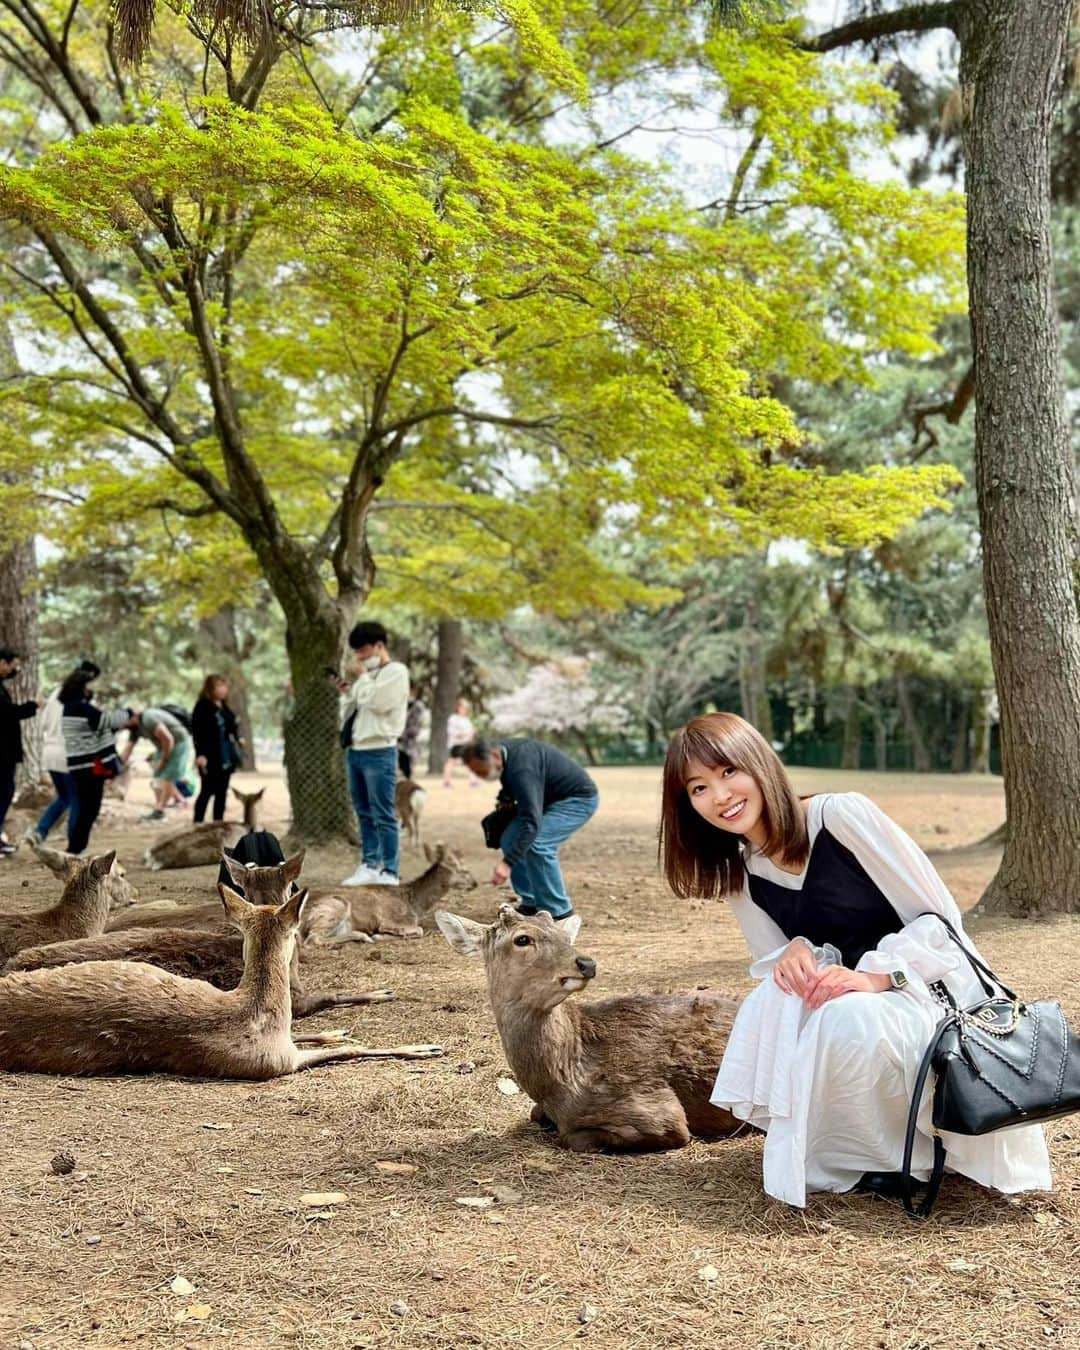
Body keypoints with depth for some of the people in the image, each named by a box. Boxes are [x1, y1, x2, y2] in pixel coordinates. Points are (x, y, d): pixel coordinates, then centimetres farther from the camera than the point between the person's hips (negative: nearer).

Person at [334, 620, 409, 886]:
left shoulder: (396, 672, -4)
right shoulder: (368, 676, 20)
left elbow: (376, 702, -18)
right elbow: (346, 714, 22)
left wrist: (362, 677, -5)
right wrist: (346, 692, 6)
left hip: (379, 752, -8)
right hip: (354, 750, 8)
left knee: (383, 815, -7)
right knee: (364, 813, 11)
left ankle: (389, 871, -6)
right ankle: (369, 865, 16)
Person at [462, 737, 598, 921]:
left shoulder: (521, 769, -35)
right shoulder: (502, 750, -7)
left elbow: (531, 822, -42)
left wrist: (507, 863, -47)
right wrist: (505, 799, 4)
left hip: (578, 798, -10)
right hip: (551, 798, 10)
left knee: (537, 843, -27)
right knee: (510, 840, -2)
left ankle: (558, 911, -15)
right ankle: (531, 903, 7)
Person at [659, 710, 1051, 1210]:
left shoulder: (843, 815, -18)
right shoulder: (738, 873, 1)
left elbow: (940, 916, -15)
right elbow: (774, 963, 5)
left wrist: (876, 976, -29)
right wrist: (795, 952, -18)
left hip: (938, 988, -5)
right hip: (847, 997, 5)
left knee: (848, 1020, -36)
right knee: (768, 1007, -25)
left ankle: (907, 1156, -7)